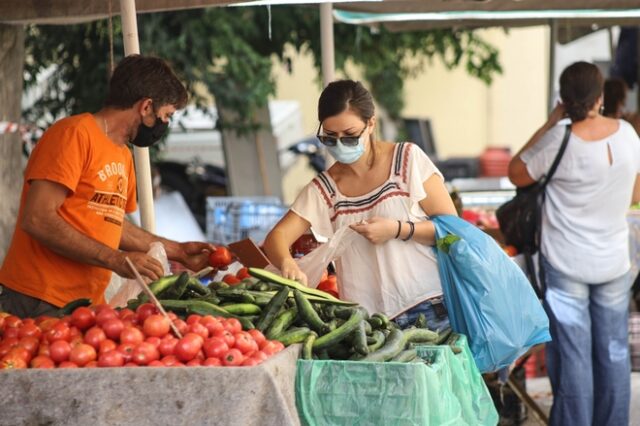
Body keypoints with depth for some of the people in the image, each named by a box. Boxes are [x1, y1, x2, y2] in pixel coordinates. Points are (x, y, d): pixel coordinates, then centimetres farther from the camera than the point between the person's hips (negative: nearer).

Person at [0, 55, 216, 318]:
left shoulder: (123, 156, 16)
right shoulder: (75, 133, -10)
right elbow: (37, 219, -18)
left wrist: (176, 251, 26)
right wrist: (116, 260, -20)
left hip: (88, 305, 8)